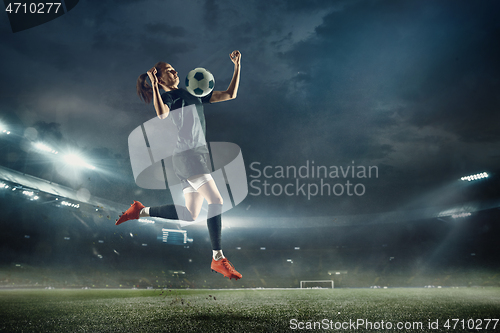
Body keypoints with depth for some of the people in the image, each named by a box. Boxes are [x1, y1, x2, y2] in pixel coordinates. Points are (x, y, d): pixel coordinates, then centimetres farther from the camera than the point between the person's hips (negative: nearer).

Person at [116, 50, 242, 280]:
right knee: (216, 201, -17)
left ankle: (141, 210, 22)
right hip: (186, 155, -8)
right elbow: (162, 114, -25)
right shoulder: (166, 97, 1)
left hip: (200, 155, 8)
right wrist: (154, 85, -17)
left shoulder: (195, 93, 21)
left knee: (189, 215, 8)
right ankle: (218, 259, -10)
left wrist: (237, 66, 12)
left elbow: (230, 94, 17)